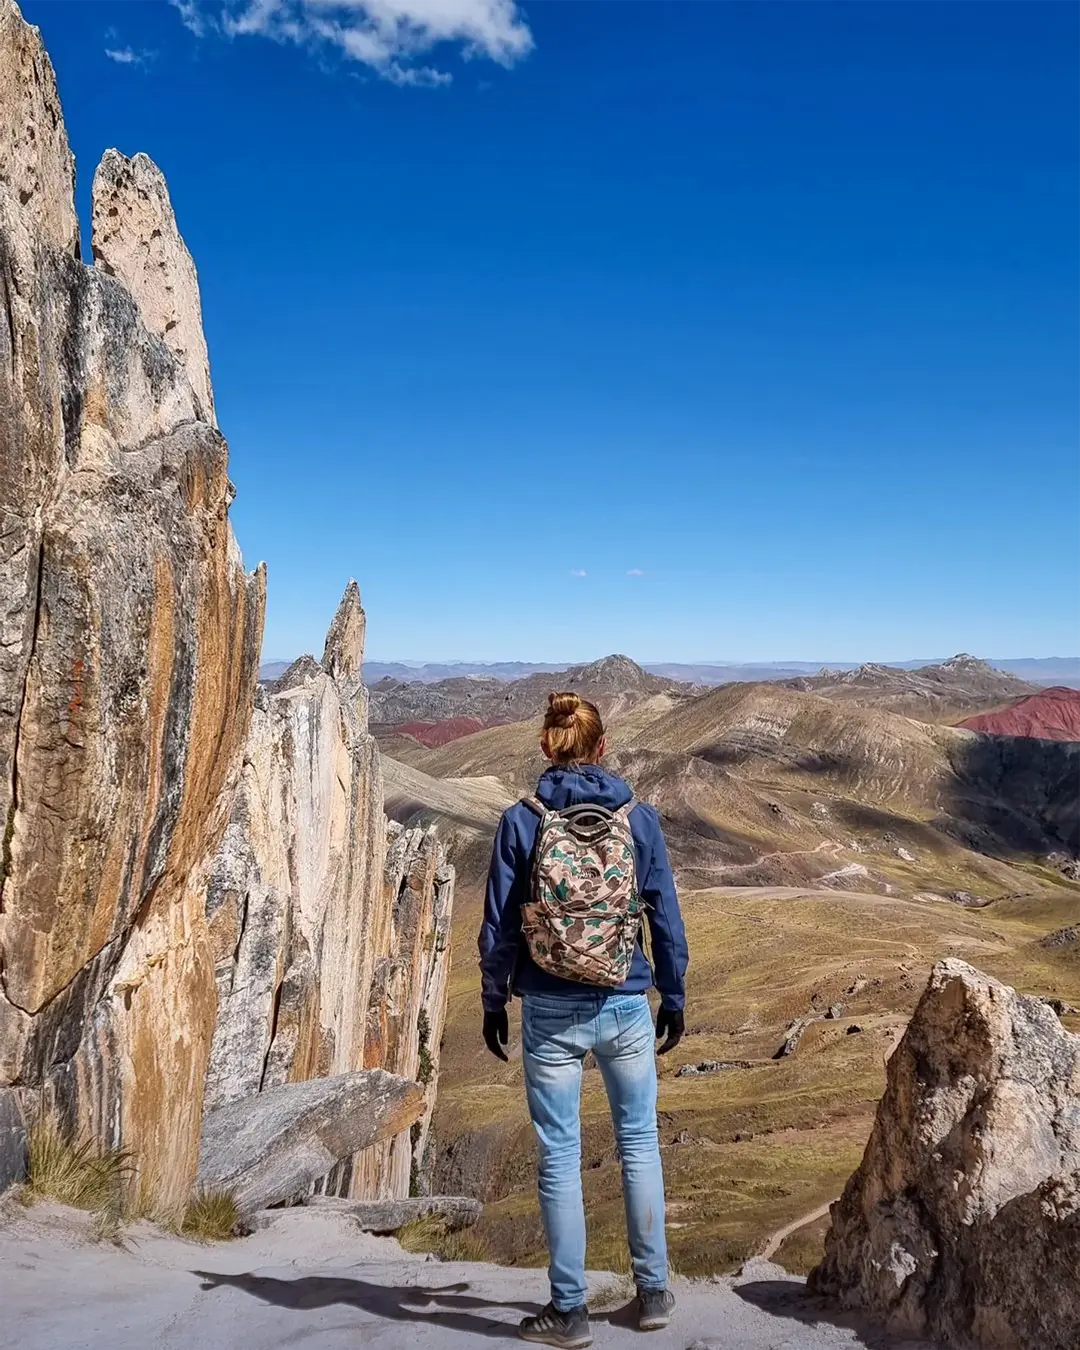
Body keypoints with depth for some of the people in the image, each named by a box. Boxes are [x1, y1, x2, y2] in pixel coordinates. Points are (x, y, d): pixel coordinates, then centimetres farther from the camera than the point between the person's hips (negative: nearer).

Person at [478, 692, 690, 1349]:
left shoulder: (523, 820, -8)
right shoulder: (639, 816, -5)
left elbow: (499, 923, -4)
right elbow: (666, 915, 0)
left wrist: (493, 1001, 8)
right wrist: (674, 997, 11)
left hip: (550, 1012, -1)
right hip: (626, 1007, 2)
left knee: (559, 1155, 10)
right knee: (640, 1140, 19)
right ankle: (653, 1290, 30)